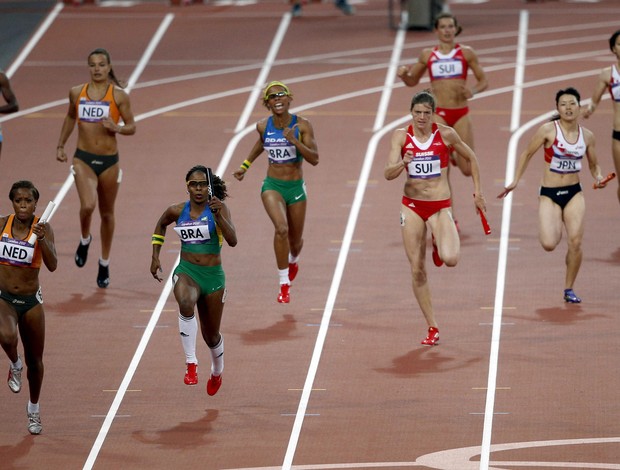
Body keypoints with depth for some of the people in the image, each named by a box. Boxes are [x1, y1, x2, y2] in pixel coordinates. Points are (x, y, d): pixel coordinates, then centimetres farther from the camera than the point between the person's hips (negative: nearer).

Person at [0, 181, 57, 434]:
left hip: (31, 300, 0)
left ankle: (34, 408, 37)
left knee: (35, 359, 13)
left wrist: (41, 240, -36)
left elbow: (52, 265, -23)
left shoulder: (43, 228, -11)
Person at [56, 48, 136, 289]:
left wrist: (116, 128, -21)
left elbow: (131, 127, -1)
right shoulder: (76, 93, 2)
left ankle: (104, 264, 29)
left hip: (109, 160, 0)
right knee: (87, 206, -22)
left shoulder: (119, 95, -5)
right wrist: (60, 145, 18)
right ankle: (85, 239, 11)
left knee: (107, 213, 12)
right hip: (83, 158, 0)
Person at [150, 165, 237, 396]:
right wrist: (155, 256, 17)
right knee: (185, 303, -37)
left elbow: (232, 240, -22)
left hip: (213, 275, 0)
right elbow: (161, 225, 23)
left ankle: (217, 372, 47)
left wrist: (218, 214, -33)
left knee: (211, 335, 13)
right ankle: (191, 363, -31)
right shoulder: (177, 211, 0)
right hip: (186, 271, 0)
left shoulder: (219, 208, -9)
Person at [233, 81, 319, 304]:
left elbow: (314, 159, -17)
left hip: (296, 187, 0)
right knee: (281, 229, -26)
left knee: (295, 240, 15)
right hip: (272, 185, 0)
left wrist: (294, 141, -29)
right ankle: (284, 284, -19)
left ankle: (293, 260, 55)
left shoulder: (302, 125, -11)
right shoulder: (263, 126, -3)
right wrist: (245, 165, 25)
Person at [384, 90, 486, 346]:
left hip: (440, 206, -2)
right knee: (417, 270, -1)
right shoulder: (401, 136, -3)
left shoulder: (446, 134, -6)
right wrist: (402, 163, -32)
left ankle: (439, 244, 16)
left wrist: (478, 192, 8)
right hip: (412, 205, 2)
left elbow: (471, 158, 9)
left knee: (450, 259, -23)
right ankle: (432, 328, 10)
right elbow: (388, 174, -11)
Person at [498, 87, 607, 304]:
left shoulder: (587, 136, 3)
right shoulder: (548, 130, -8)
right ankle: (552, 228, 22)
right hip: (549, 194, -3)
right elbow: (527, 154, 2)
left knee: (575, 242, -11)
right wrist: (515, 181, -3)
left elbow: (593, 165, 17)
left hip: (574, 193, 3)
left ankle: (569, 289, 9)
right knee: (549, 244, -18)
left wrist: (598, 177, -5)